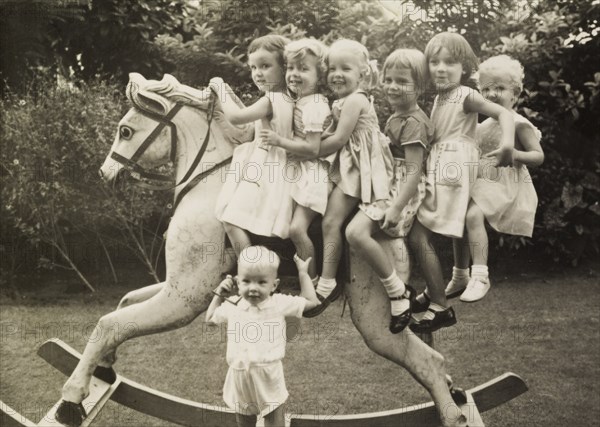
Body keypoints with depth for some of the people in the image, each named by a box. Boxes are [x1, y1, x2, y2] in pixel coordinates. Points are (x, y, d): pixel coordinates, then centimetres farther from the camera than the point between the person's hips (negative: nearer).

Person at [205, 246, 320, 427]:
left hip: (269, 379, -3)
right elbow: (210, 319, 21)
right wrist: (219, 294, 13)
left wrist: (303, 274, 6)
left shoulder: (279, 304, -5)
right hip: (240, 380, 3)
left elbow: (311, 302, 4)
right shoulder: (232, 308, 3)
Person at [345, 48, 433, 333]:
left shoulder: (413, 122, -13)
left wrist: (396, 207, -25)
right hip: (387, 188, 10)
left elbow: (414, 171, -20)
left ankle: (399, 292, -15)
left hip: (403, 190, -10)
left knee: (356, 232, -26)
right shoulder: (395, 118, 16)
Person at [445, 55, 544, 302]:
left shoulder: (519, 124, -7)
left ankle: (480, 276, -24)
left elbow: (539, 156, -9)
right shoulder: (482, 126, 15)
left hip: (506, 186, -8)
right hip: (481, 183, 8)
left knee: (473, 214, -28)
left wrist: (514, 154, -25)